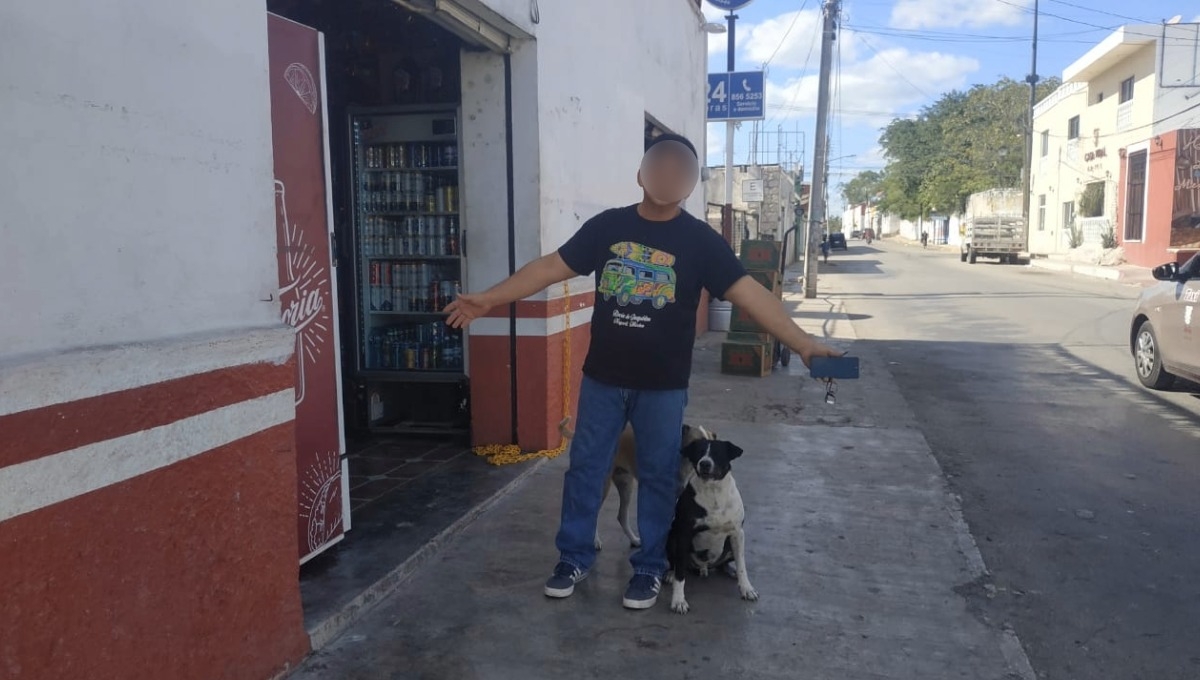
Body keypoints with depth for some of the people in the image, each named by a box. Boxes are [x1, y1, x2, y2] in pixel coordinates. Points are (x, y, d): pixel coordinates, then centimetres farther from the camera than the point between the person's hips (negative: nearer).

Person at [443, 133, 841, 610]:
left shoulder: (699, 240, -6)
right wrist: (488, 299, -3)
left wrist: (802, 343, -21)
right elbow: (552, 267, 1)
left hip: (663, 386, -1)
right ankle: (574, 558, 28)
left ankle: (649, 569, 26)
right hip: (602, 378, 2)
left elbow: (748, 293, -12)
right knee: (585, 468, 10)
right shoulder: (607, 226, 0)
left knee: (657, 476, 9)